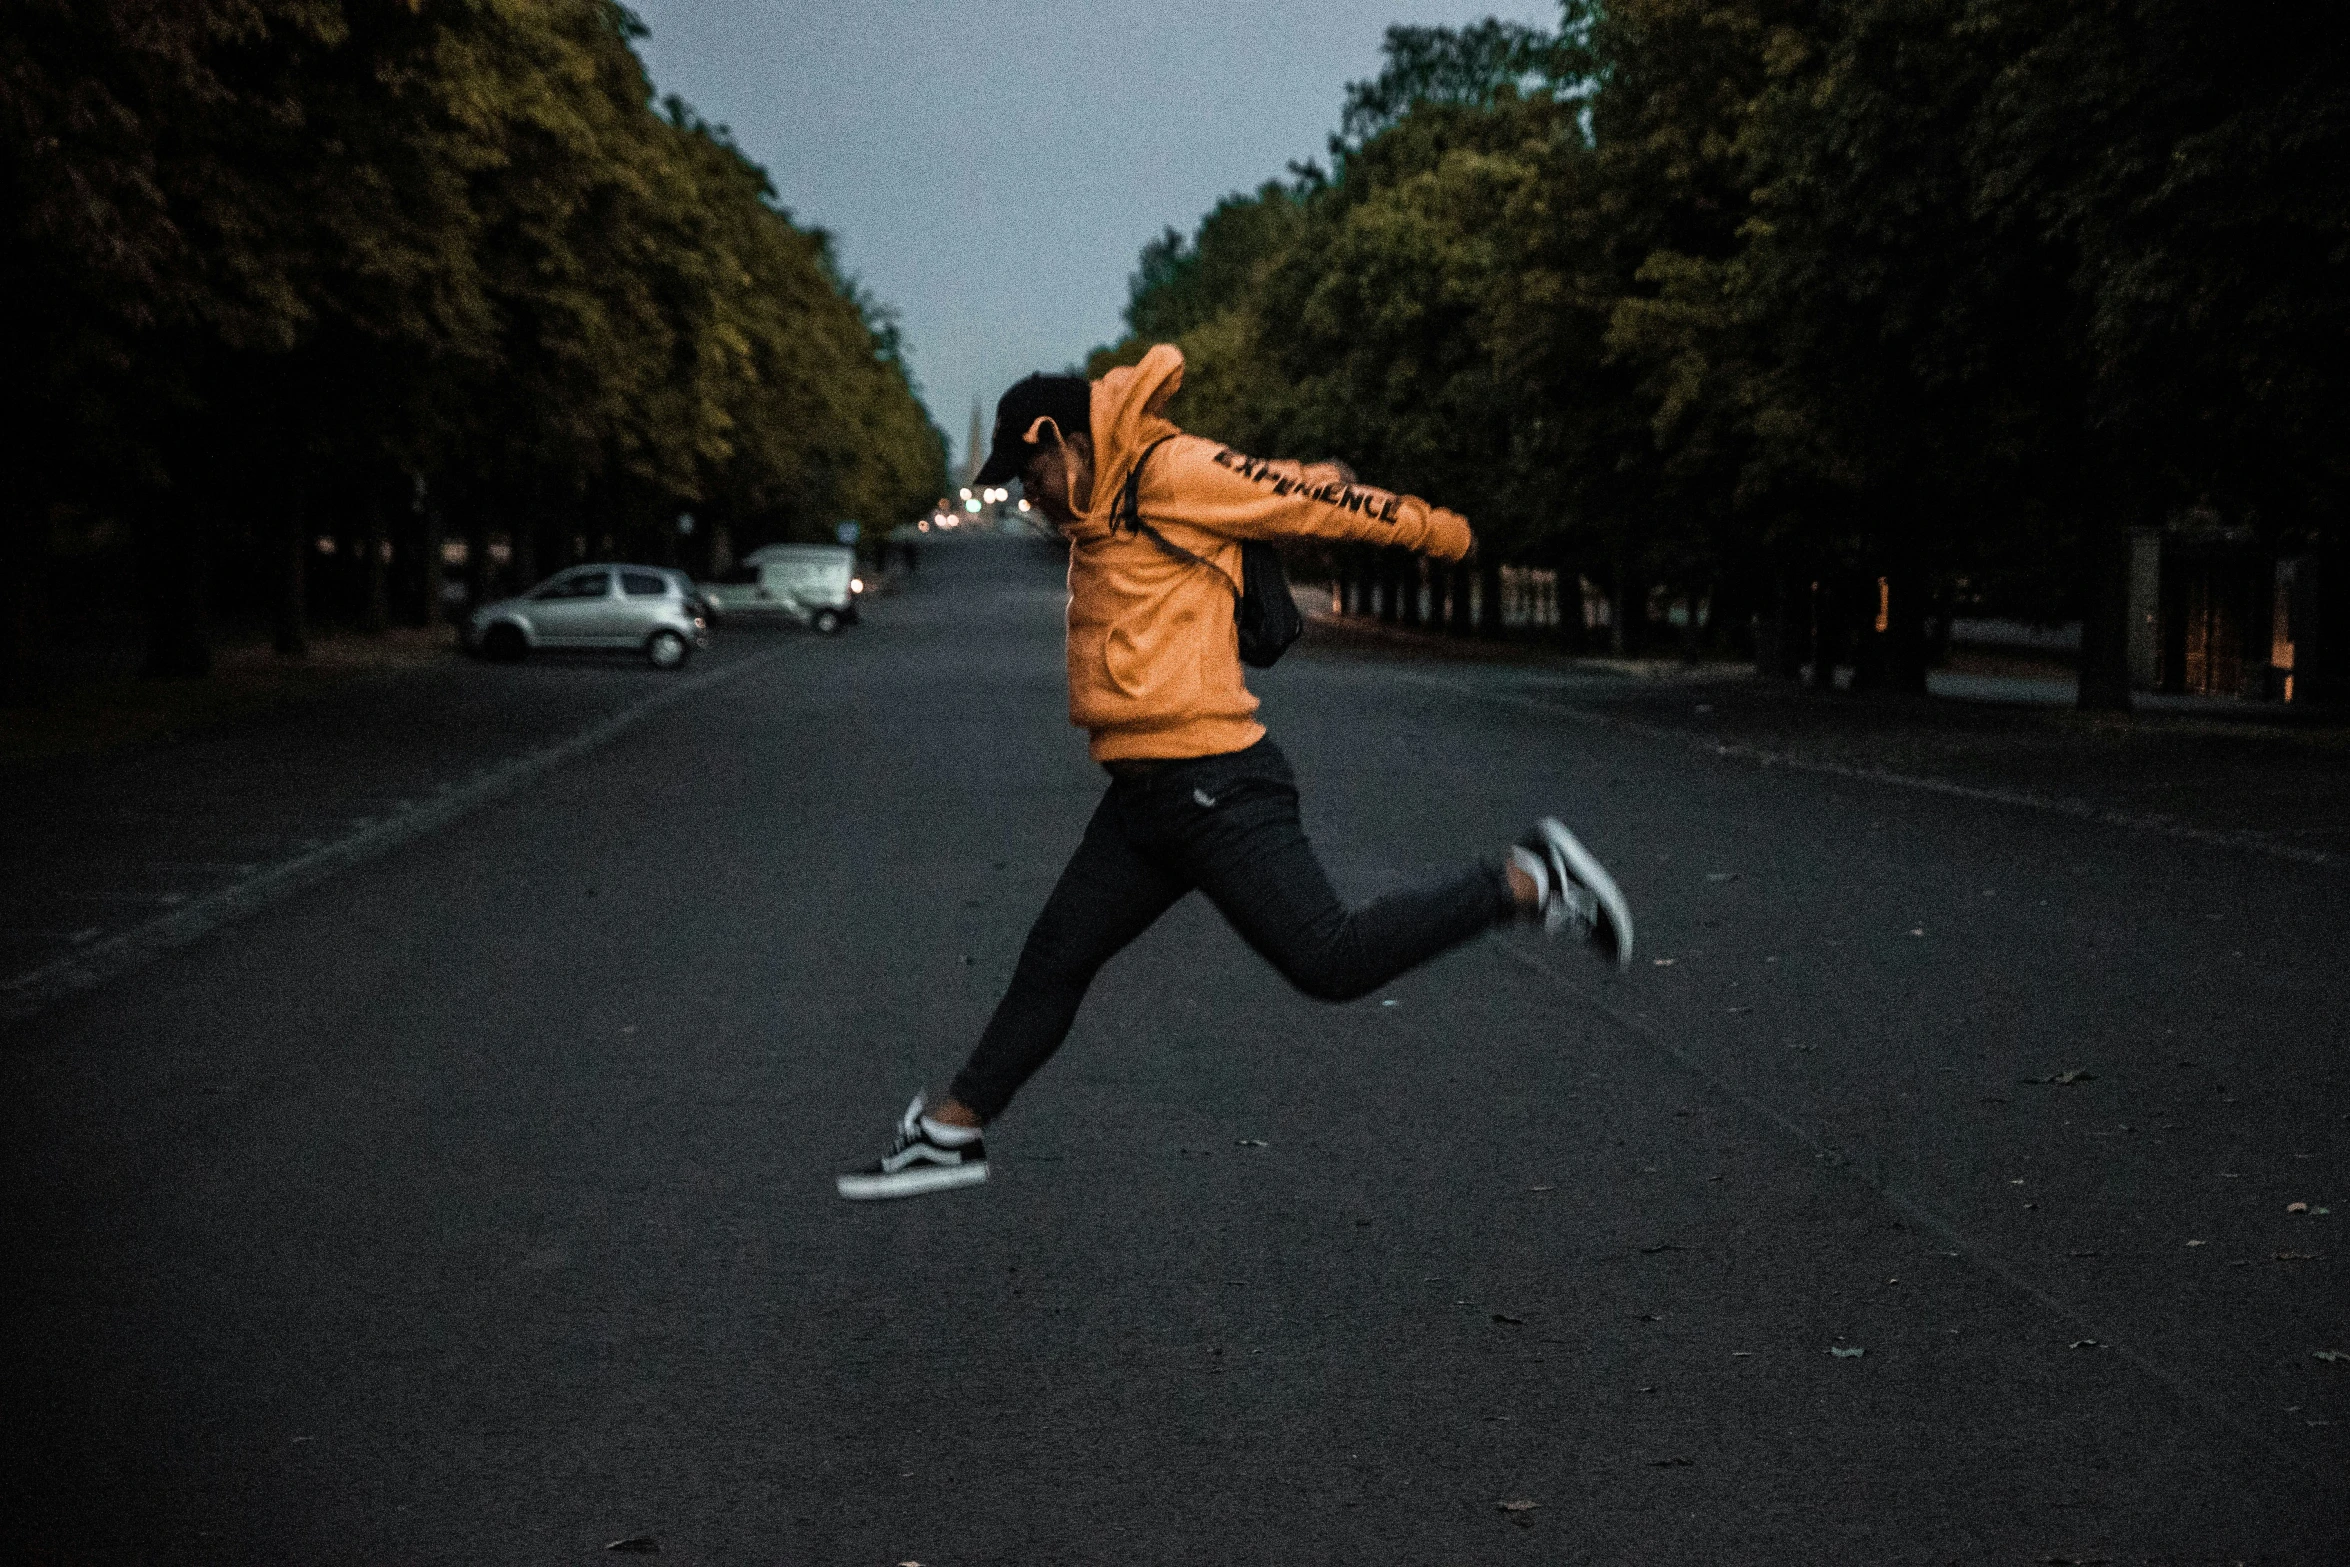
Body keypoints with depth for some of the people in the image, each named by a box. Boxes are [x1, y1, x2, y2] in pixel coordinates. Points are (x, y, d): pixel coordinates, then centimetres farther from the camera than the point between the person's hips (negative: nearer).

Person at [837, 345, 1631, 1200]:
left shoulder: (1174, 473, -9)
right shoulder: (1104, 512, 18)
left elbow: (1312, 499, -3)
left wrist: (1436, 530, 4)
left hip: (1211, 787, -9)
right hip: (1144, 799, 9)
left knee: (1329, 961, -13)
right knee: (1053, 961, 13)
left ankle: (1527, 881, -1)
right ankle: (950, 1133, 22)